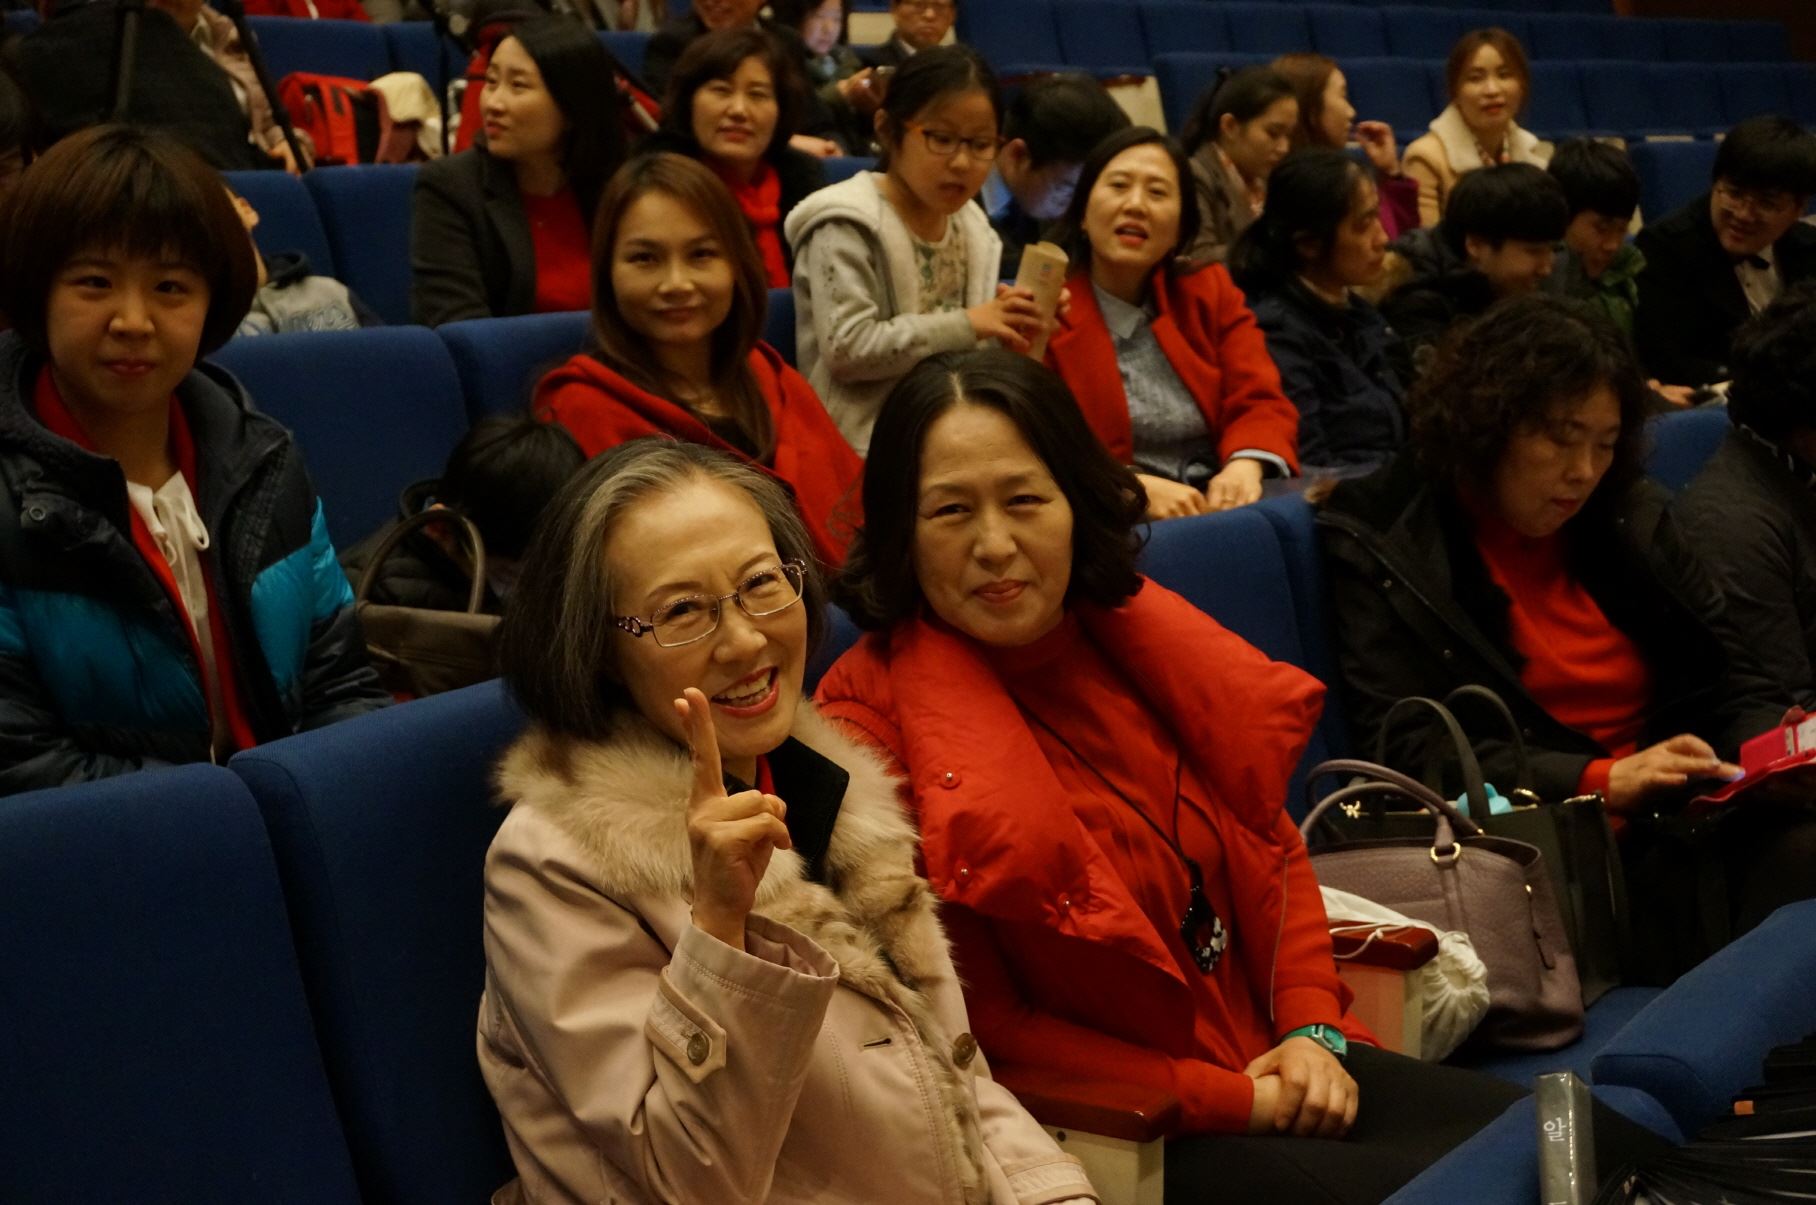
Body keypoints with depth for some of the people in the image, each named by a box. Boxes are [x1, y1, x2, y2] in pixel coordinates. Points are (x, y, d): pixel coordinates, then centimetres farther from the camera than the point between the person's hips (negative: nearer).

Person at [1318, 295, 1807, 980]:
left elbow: (1735, 689, 19)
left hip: (1687, 817, 6)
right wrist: (1600, 782, -18)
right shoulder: (1384, 547, 0)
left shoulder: (1633, 517, 17)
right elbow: (1408, 748, -9)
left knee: (1796, 853, -28)